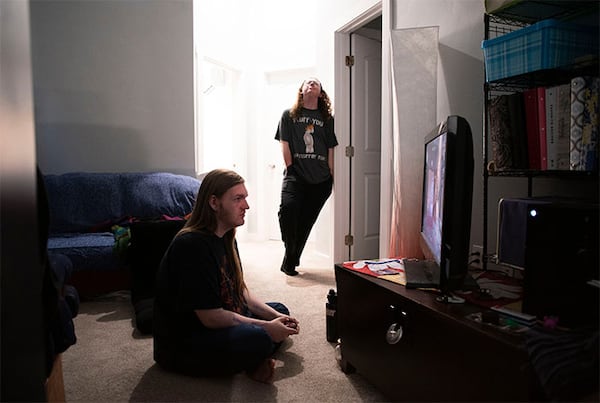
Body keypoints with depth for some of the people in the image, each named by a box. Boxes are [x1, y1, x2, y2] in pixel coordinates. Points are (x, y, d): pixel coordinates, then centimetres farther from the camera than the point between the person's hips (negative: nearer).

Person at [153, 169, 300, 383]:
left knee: (280, 310, 10)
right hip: (180, 345, -10)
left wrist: (275, 317, -4)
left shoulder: (226, 238, 6)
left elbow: (241, 291, 10)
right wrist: (266, 327, -20)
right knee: (258, 339, -33)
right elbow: (211, 317, -26)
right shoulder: (192, 245, -25)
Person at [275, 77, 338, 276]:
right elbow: (285, 144, 5)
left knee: (306, 221, 3)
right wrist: (290, 170, -4)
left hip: (320, 180, 2)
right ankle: (290, 252, -4)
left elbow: (331, 149, 11)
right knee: (288, 208, -26)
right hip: (295, 175, -2)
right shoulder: (289, 115, 12)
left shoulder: (327, 118, 14)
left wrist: (331, 177, 4)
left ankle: (290, 262, 18)